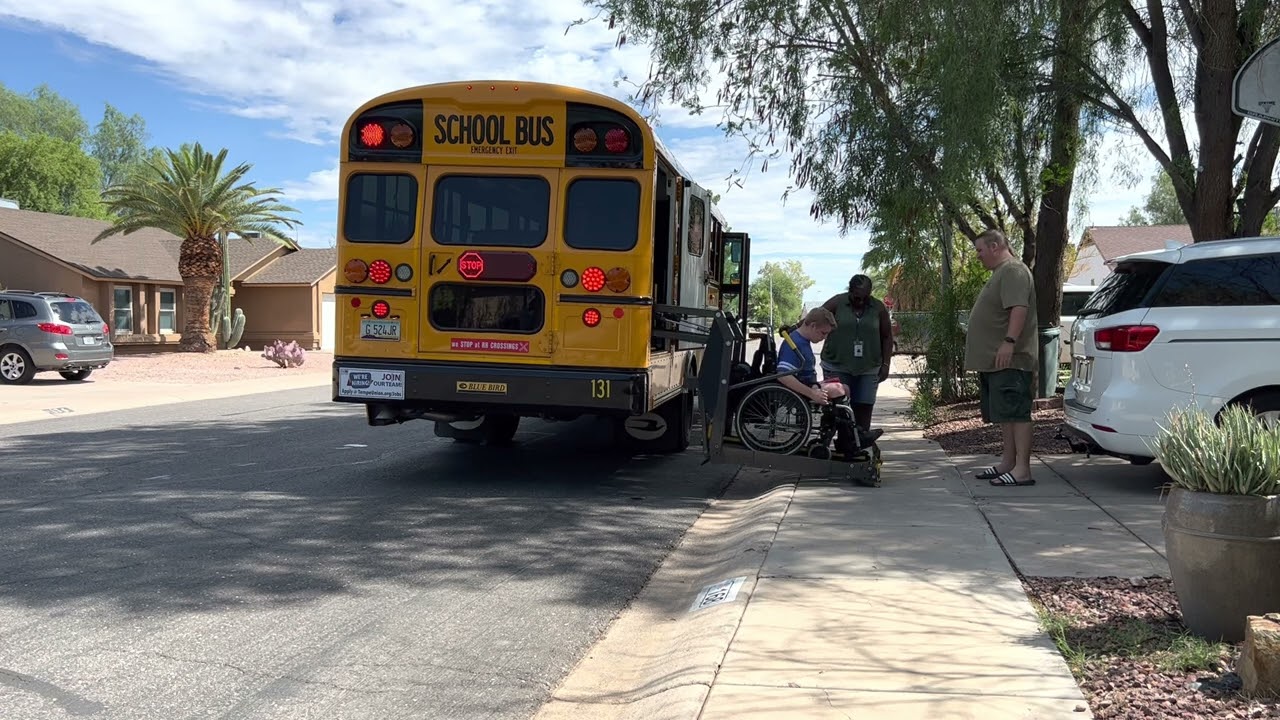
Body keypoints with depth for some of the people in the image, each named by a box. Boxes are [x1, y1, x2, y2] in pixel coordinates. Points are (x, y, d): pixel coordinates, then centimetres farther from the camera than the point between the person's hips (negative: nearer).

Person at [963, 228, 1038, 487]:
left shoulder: (1013, 271, -11)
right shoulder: (1000, 272, 23)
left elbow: (1019, 309, -23)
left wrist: (1009, 342, -29)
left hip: (1009, 360, -11)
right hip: (994, 360, 11)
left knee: (1016, 414, -11)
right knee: (1006, 416, 13)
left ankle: (1022, 469, -12)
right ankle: (1007, 463, 19)